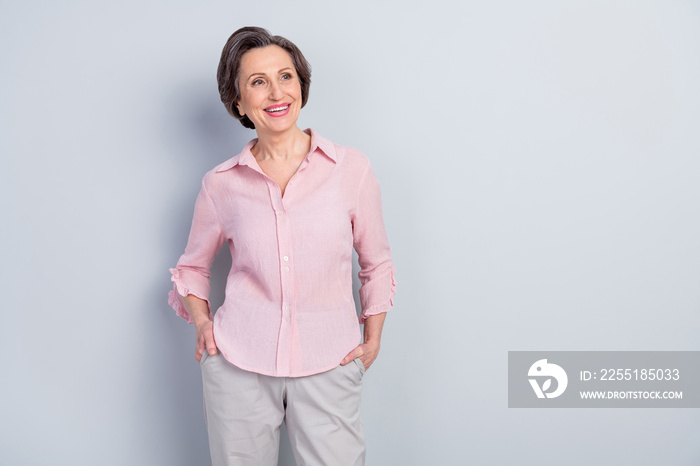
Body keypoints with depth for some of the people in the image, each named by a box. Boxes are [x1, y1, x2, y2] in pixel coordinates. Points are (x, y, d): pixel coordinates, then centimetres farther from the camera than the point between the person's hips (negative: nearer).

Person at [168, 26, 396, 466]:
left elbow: (377, 262, 9)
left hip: (329, 365, 0)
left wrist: (373, 338, 4)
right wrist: (202, 320, 1)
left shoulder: (352, 168, -2)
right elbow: (192, 266, 16)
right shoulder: (221, 184, 1)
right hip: (239, 363, 1)